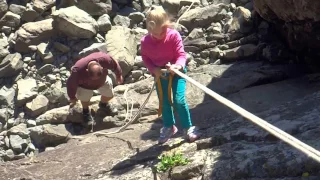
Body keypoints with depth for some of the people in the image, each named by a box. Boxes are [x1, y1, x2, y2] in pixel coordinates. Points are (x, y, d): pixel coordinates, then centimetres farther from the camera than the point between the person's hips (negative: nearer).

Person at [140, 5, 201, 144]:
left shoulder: (174, 35, -21)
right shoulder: (145, 41, -15)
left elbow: (181, 54, -21)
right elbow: (145, 58, -2)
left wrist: (178, 66, -41)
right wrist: (154, 69, -18)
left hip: (176, 71, -3)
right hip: (160, 74, 3)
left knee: (179, 101, -12)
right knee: (164, 102, 14)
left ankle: (188, 128, 8)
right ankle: (169, 127, 38)